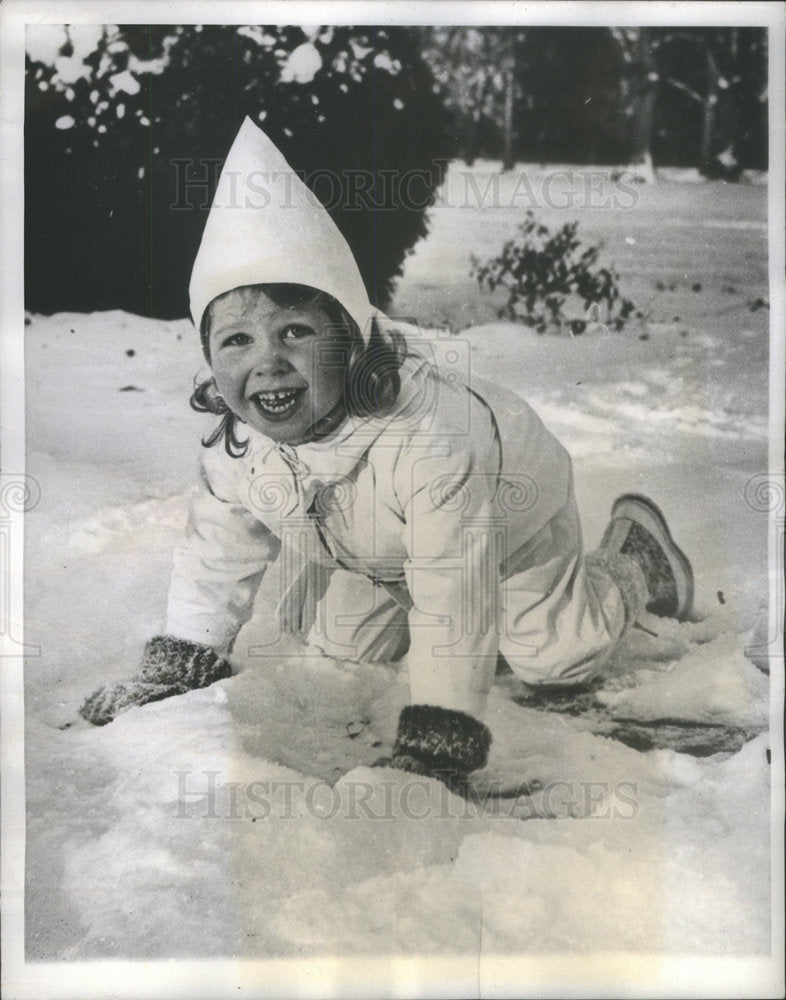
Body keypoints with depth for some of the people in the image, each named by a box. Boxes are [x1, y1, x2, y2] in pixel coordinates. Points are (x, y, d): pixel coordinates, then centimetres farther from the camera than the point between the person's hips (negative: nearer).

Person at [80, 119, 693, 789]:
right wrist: (178, 664, -6)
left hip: (508, 521, -5)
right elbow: (219, 549, -9)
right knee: (338, 636, 4)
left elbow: (454, 587, -43)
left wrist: (437, 738, -40)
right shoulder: (238, 442, -26)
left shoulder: (430, 431, -46)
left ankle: (634, 561, 23)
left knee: (554, 653, -6)